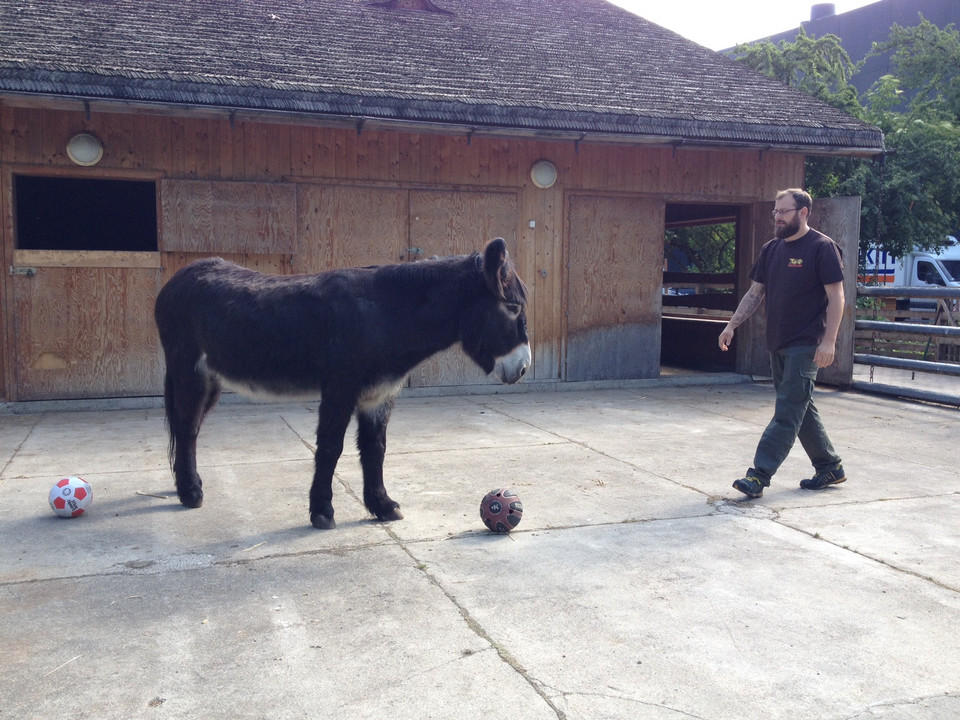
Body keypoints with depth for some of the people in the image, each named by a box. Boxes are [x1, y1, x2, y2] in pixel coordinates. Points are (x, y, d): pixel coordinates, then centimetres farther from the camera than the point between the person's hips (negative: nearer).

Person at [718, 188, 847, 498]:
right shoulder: (771, 249, 12)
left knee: (787, 411, -8)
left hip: (805, 345, -8)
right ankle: (829, 467, 27)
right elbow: (754, 293, 16)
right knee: (801, 409, 14)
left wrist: (829, 340, -19)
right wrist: (732, 325, 7)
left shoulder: (822, 248, -8)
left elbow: (836, 297, -12)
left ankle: (759, 475, -11)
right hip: (778, 344, 8)